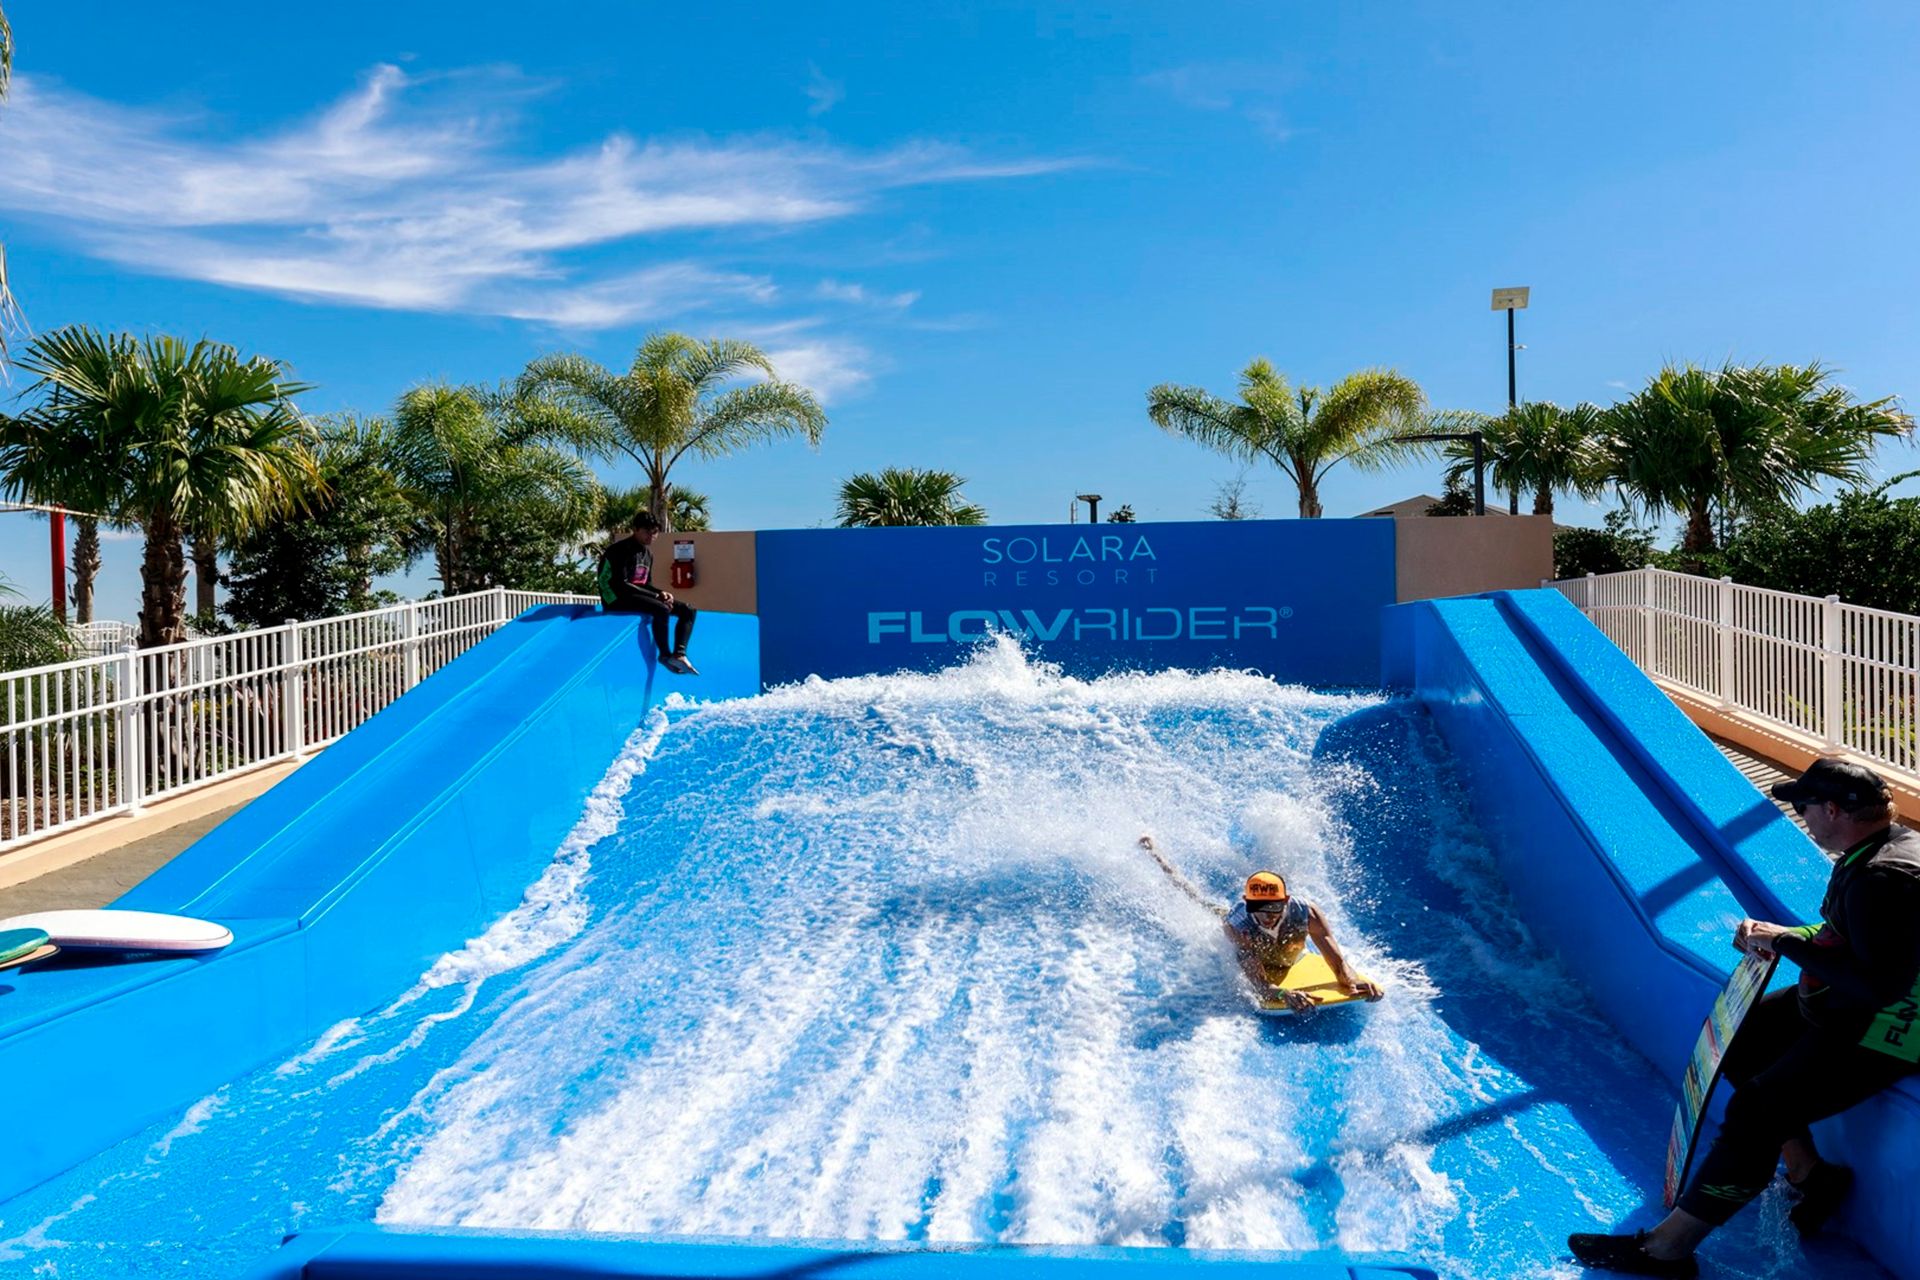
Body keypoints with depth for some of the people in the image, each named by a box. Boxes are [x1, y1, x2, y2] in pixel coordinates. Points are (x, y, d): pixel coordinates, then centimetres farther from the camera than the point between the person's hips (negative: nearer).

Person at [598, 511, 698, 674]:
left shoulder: (648, 553, 14)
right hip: (618, 599, -9)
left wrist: (661, 593, -5)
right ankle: (665, 655, -20)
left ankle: (679, 654, -19)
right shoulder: (622, 550, -12)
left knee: (688, 610, -3)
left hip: (639, 595, 9)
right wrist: (656, 596, -21)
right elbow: (620, 584, -20)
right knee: (661, 609, -35)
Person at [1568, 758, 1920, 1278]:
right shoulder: (1870, 853, 4)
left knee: (1754, 1112, -17)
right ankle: (1809, 1174, 20)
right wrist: (1774, 936, 2)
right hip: (1838, 1006, 11)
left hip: (1875, 1036, -11)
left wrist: (1789, 943, -25)